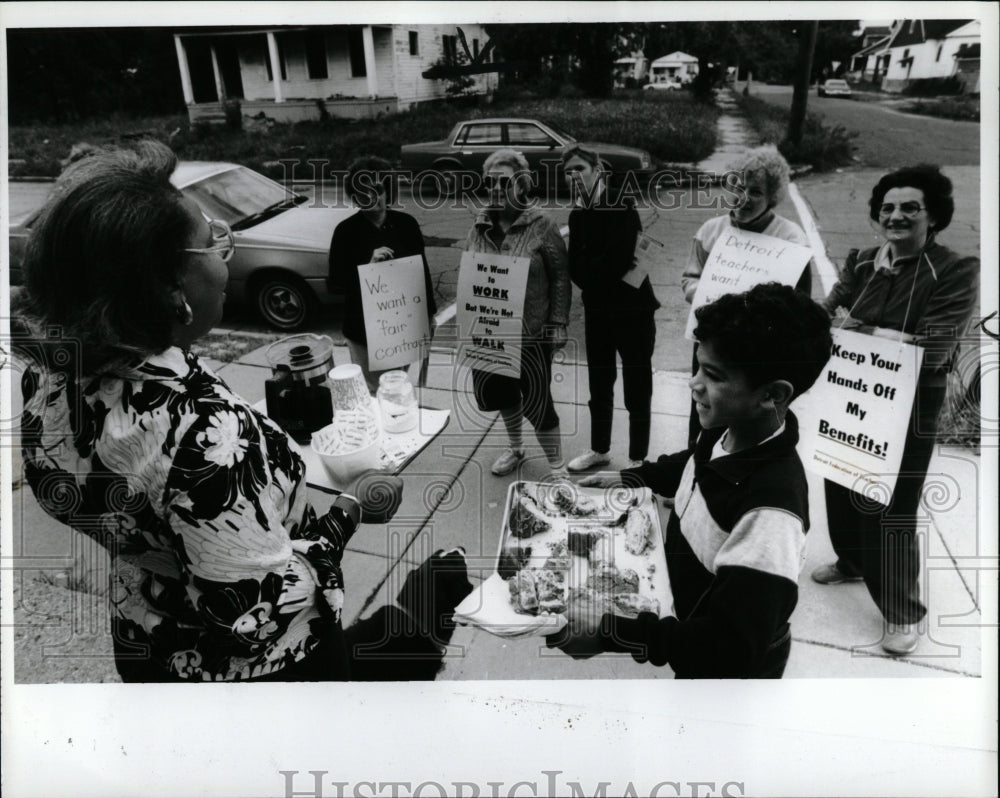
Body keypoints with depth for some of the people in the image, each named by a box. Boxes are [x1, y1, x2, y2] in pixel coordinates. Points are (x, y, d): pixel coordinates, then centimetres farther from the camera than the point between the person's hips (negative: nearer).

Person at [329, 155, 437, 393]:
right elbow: (335, 282, -9)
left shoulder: (406, 224, -2)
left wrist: (429, 313, 10)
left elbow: (422, 270, 8)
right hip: (365, 328, -2)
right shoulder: (346, 231, -7)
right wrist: (369, 265, -23)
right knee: (372, 391, 8)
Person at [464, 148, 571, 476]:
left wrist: (558, 324, -13)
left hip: (531, 330, -5)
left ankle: (557, 466, 17)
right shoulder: (480, 225, 5)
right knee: (499, 390, 18)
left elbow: (560, 277, -8)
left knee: (537, 398, 0)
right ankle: (515, 447, 43)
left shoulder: (541, 225, -9)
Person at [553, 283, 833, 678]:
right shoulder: (729, 433, -15)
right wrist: (631, 478, 2)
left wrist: (608, 633, -40)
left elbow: (733, 647, -37)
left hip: (733, 668, -7)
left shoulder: (770, 510, -40)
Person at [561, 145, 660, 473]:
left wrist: (589, 269, -11)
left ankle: (638, 459, 19)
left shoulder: (622, 209, -14)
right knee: (599, 385, 18)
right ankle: (600, 449, 36)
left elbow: (617, 263, -26)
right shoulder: (577, 216, 6)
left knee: (636, 390, 4)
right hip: (596, 312, 6)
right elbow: (576, 271, -1)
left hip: (632, 311, -6)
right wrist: (603, 270, -16)